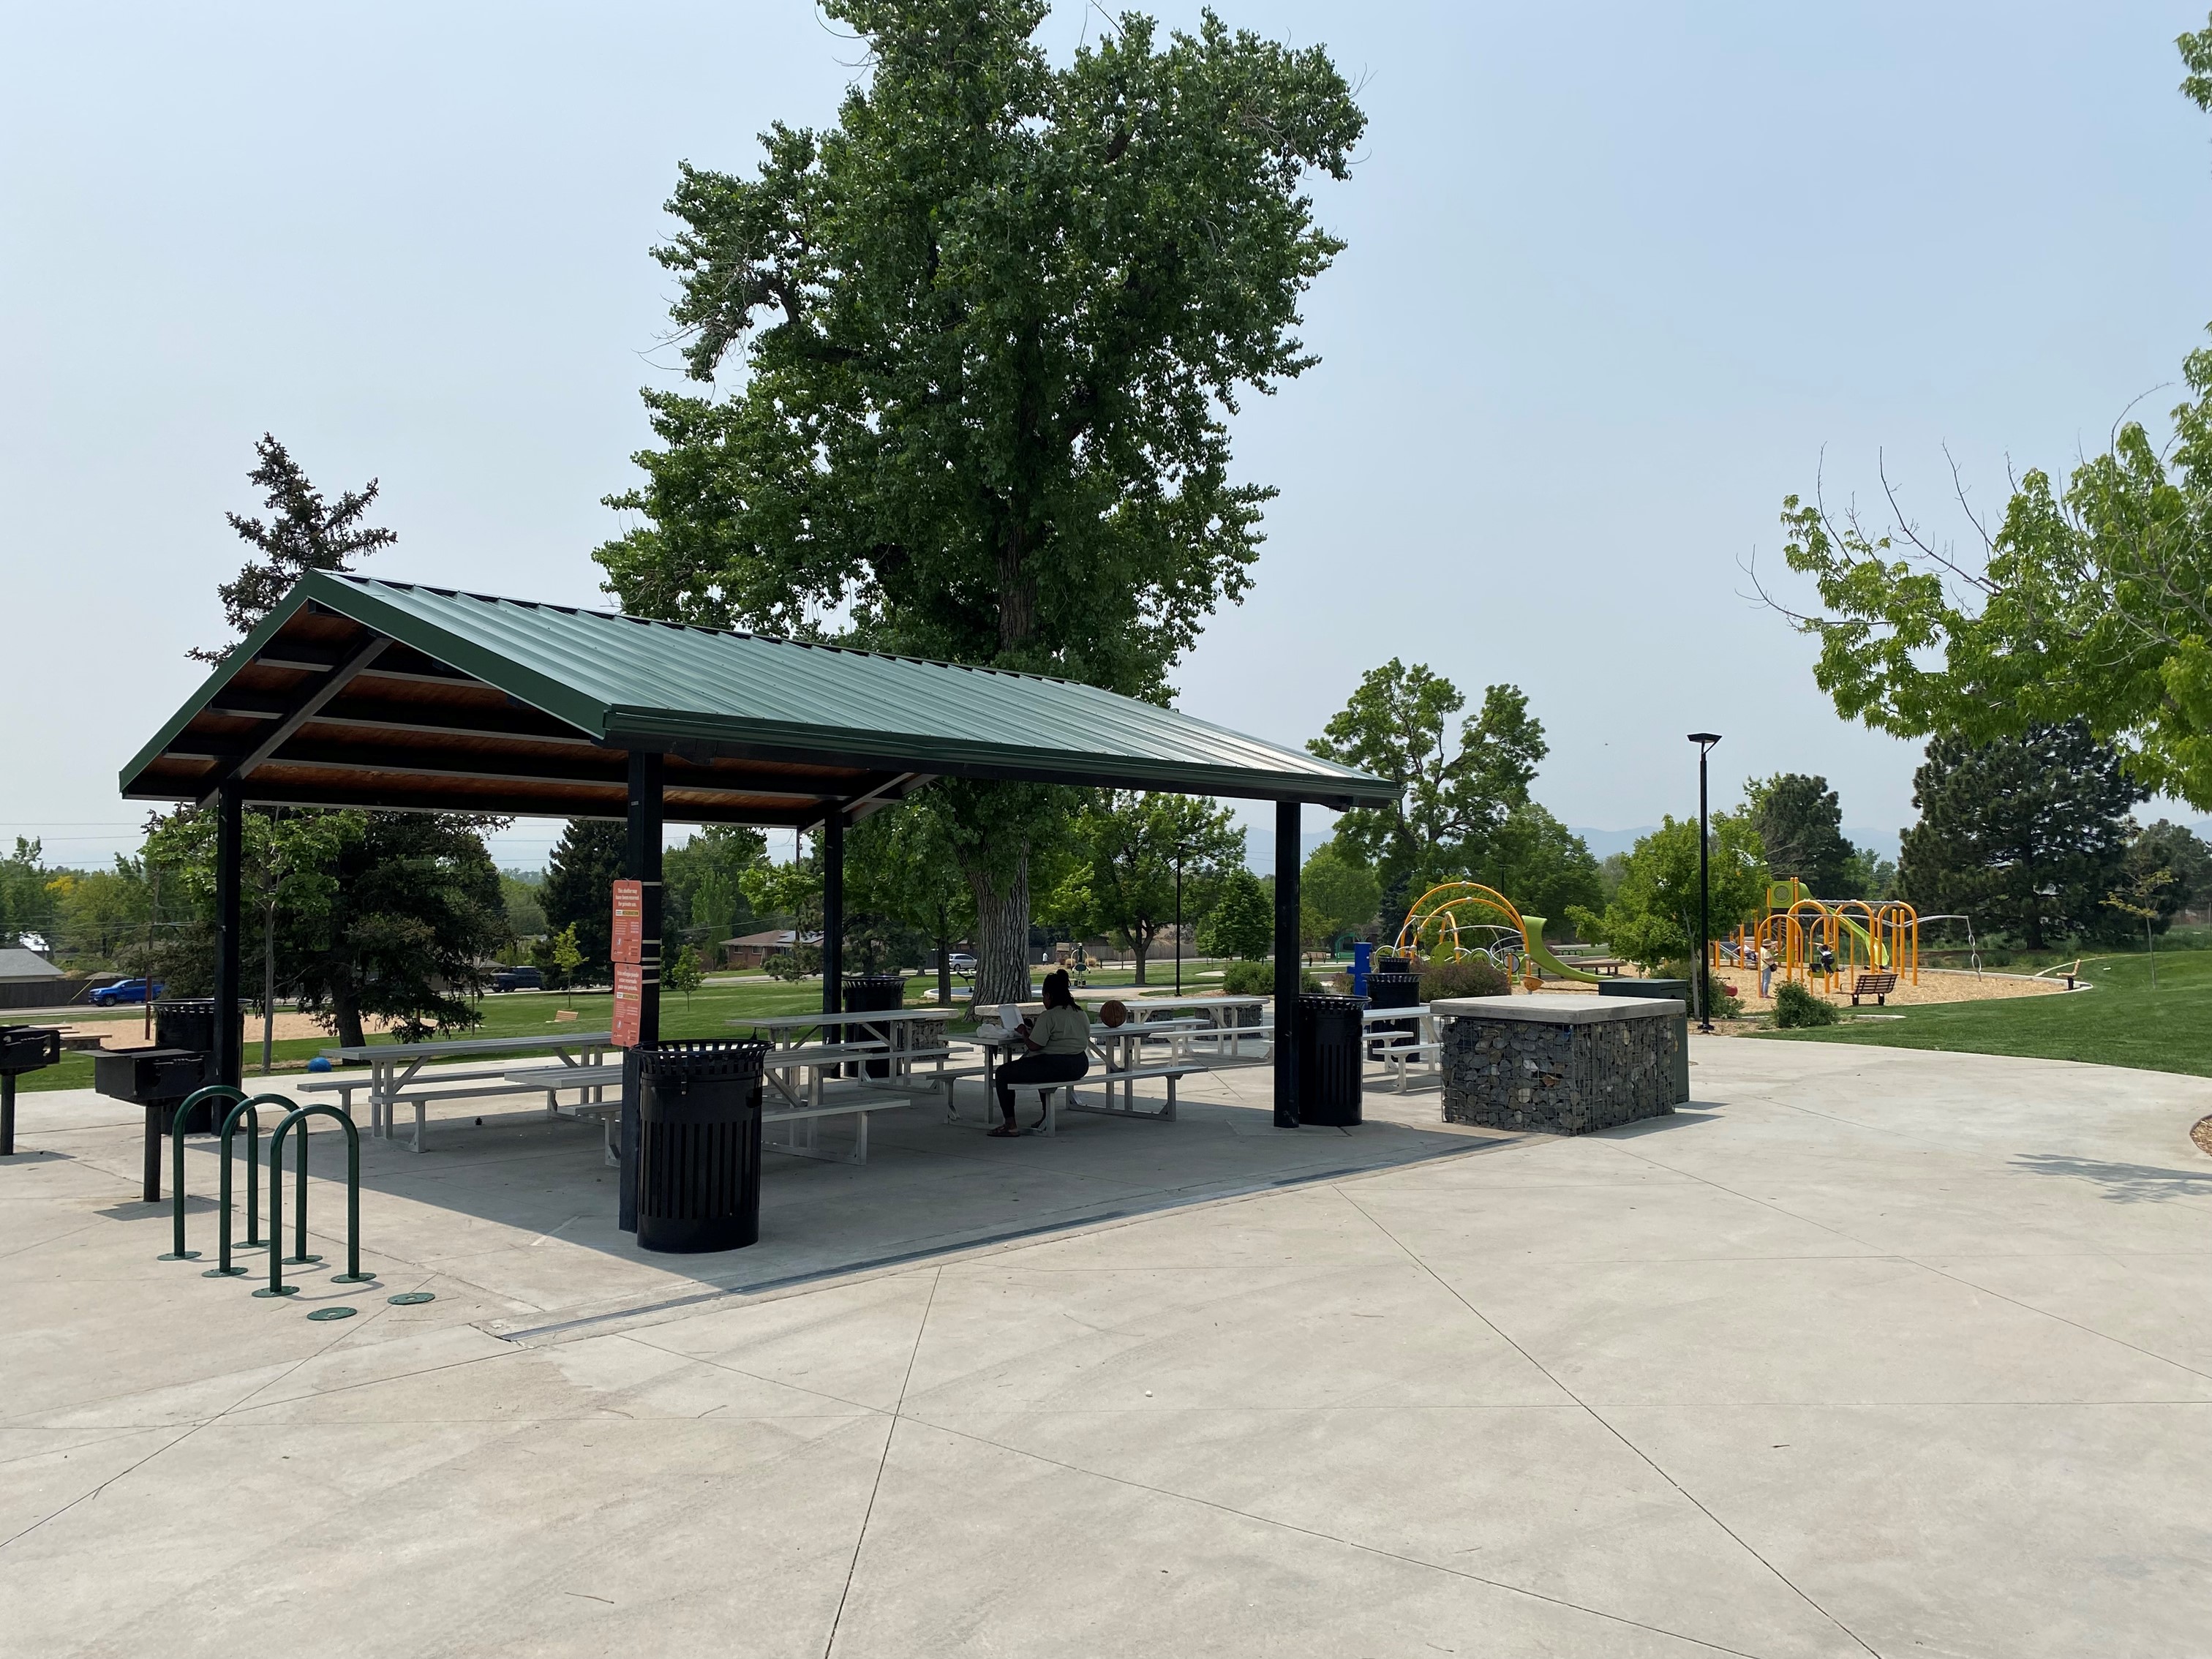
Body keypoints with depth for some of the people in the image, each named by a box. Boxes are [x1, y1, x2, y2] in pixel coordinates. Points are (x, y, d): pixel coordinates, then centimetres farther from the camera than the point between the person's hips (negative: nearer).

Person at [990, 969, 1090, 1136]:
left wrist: (1024, 1033, 4)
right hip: (1080, 1067, 9)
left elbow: (1034, 1046, -16)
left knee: (1003, 1072, 3)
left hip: (1056, 1068, -9)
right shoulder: (1082, 1015, 11)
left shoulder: (1048, 1017, -13)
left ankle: (1010, 1125, 2)